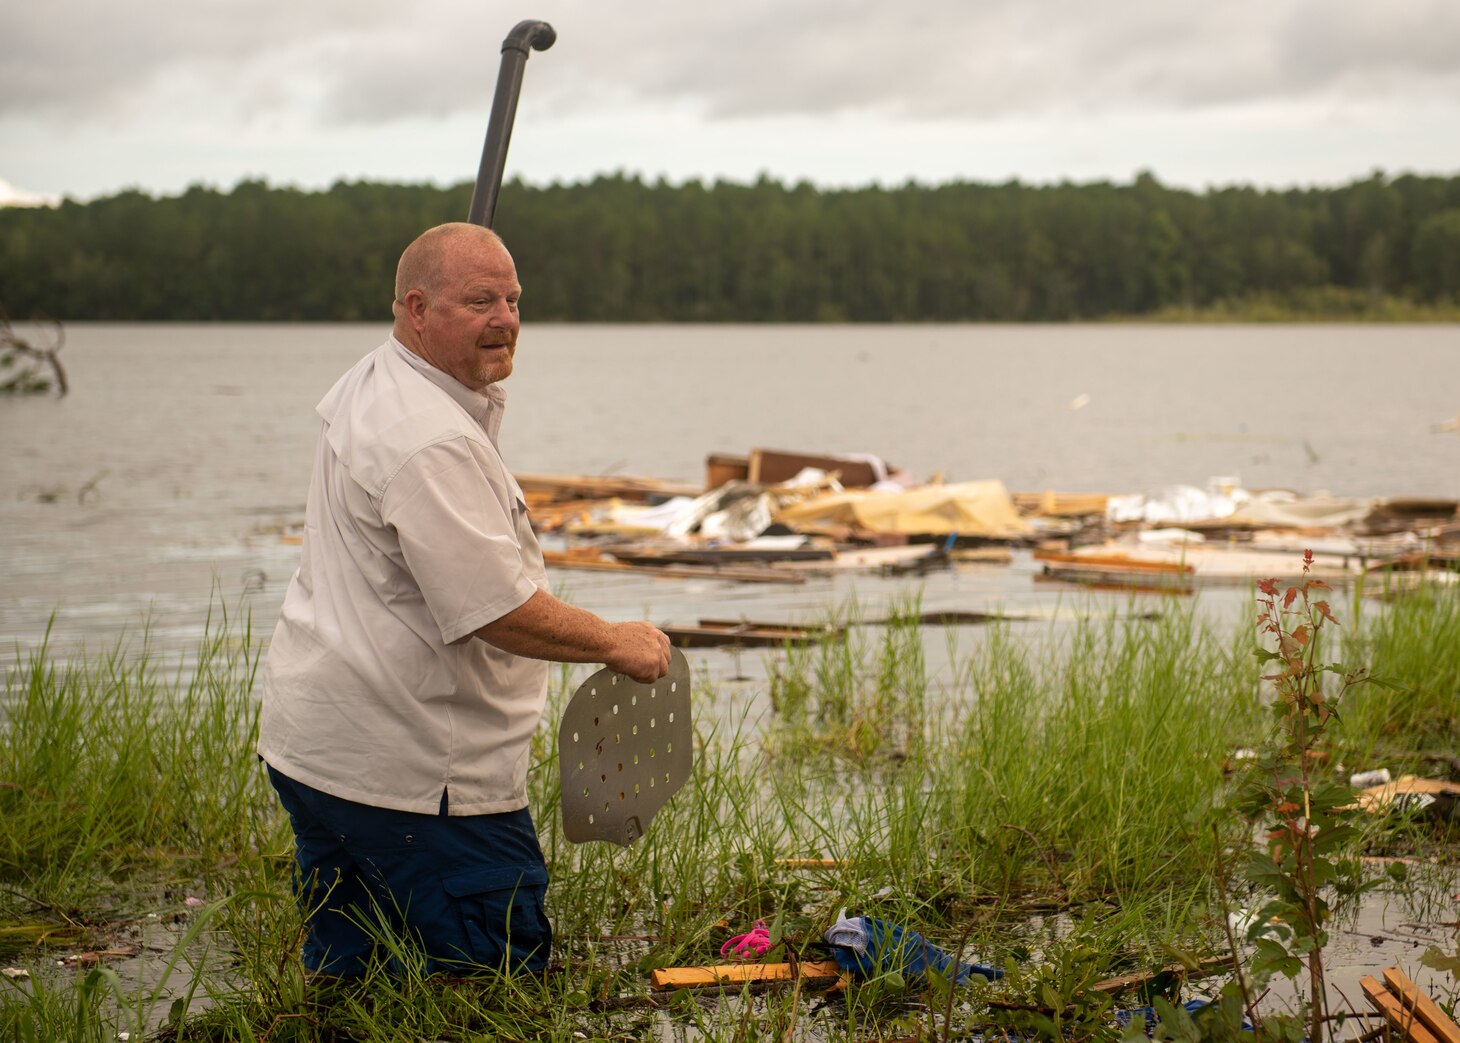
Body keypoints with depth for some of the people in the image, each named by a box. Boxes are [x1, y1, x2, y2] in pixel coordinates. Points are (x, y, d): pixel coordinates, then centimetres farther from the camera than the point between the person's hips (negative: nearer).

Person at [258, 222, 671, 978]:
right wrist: (616, 643, -11)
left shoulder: (366, 388, 11)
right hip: (406, 771, -10)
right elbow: (499, 611, -25)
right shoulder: (432, 441, -22)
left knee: (341, 980, 16)